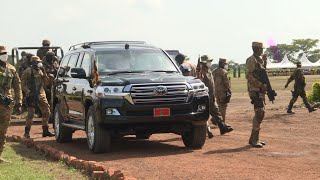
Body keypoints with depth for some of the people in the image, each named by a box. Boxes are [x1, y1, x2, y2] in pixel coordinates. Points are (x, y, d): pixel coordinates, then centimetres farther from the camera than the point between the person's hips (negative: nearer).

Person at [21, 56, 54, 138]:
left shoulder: (40, 71, 13)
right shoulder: (27, 72, -6)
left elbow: (46, 81, 8)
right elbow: (23, 84, -7)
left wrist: (44, 72, -2)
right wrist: (28, 92, -21)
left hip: (41, 94, 6)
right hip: (32, 95, -6)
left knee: (46, 111, 6)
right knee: (31, 113, -8)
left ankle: (45, 131, 16)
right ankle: (27, 132, 2)